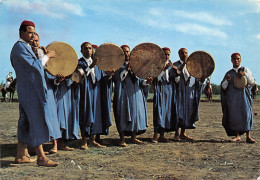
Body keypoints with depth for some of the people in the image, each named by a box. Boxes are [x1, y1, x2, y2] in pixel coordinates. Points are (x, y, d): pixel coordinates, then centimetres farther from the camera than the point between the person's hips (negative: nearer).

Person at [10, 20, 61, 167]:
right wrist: (47, 56, -8)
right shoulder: (19, 47, -10)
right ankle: (41, 157, -6)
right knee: (37, 121, -9)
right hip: (30, 90, -10)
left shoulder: (26, 47, 21)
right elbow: (35, 65, -19)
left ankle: (21, 155, 17)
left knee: (27, 122, 11)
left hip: (33, 90, 10)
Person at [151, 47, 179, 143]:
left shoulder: (171, 65, 14)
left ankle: (162, 135, 9)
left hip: (170, 90, 5)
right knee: (159, 111, -13)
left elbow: (176, 80, 12)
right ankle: (155, 135, -10)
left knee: (169, 111, 2)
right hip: (160, 90, -5)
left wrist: (176, 72, -6)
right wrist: (164, 69, -20)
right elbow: (157, 78, -12)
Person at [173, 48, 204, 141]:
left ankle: (183, 133, 13)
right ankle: (177, 134, 0)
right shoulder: (176, 65, 4)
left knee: (188, 111, 4)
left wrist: (201, 81, -9)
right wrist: (183, 64, -21)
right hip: (179, 91, -4)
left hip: (190, 92, 4)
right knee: (179, 111, -7)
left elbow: (196, 80, 13)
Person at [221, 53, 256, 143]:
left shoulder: (245, 69, 10)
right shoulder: (228, 73, 14)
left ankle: (248, 136, -8)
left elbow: (252, 82, 3)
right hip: (232, 96, 2)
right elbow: (223, 87, 10)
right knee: (234, 114, -2)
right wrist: (227, 80, -10)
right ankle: (237, 136, 7)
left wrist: (245, 74, -11)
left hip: (243, 95, -2)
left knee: (246, 113, -11)